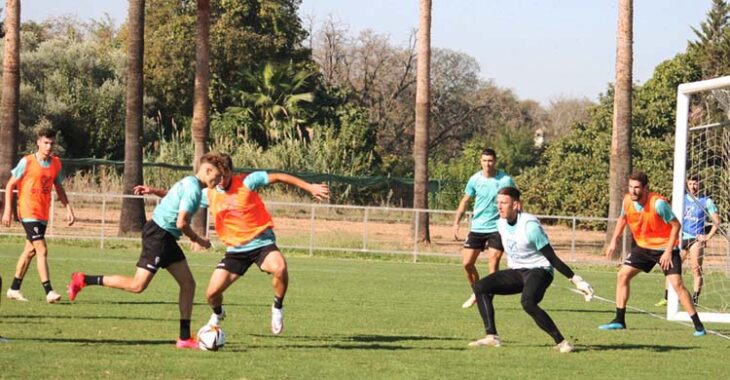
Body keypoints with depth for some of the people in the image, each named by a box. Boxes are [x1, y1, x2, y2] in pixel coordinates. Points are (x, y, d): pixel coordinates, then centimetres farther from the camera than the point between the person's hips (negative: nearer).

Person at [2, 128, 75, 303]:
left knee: (30, 250, 12)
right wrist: (7, 210, -10)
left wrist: (68, 209, 10)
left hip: (43, 214, 6)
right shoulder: (27, 162, -10)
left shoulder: (56, 163, 5)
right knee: (42, 250, -15)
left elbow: (59, 188, 18)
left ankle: (14, 289, 23)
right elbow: (10, 185, -5)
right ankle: (49, 292, -16)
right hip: (28, 213, -6)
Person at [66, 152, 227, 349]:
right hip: (159, 235, -11)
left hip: (167, 237, 11)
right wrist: (197, 239, -7)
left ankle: (185, 338, 9)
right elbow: (181, 223, -20)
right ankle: (83, 280, -5)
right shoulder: (193, 189, -17)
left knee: (188, 284, 7)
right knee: (138, 285, -12)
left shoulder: (189, 183, 14)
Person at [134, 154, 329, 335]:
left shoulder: (247, 182, -9)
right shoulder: (210, 194, 3)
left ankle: (277, 308, -10)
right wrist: (154, 191, 5)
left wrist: (310, 187, -11)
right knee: (212, 294, -3)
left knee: (279, 268, -36)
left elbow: (279, 177, -7)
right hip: (235, 250, 4)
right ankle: (217, 315, 35)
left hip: (262, 243, -4)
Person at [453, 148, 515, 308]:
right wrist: (456, 222, 4)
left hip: (497, 228, -3)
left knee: (493, 262, -12)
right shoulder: (475, 179, 0)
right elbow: (465, 201, 11)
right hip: (477, 227, 3)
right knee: (467, 262, 2)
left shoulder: (505, 180, -7)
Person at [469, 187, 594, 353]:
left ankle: (561, 342, -28)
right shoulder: (501, 223, 1)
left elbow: (552, 258, -18)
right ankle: (492, 337, -12)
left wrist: (576, 280, -19)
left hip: (539, 270, -8)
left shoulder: (529, 226, -21)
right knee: (481, 287, -9)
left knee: (528, 302, -36)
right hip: (517, 271, 8)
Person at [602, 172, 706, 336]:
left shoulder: (658, 203, -28)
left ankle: (698, 325, -10)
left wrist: (668, 251, -22)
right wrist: (614, 241, 9)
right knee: (622, 275, -1)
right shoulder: (628, 200, -10)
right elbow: (622, 218, 13)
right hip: (643, 247, 6)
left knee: (677, 284, -17)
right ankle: (619, 321, 10)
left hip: (665, 248, -6)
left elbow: (676, 225, -19)